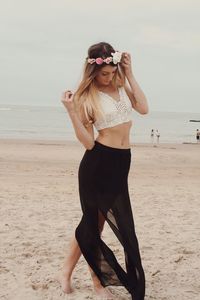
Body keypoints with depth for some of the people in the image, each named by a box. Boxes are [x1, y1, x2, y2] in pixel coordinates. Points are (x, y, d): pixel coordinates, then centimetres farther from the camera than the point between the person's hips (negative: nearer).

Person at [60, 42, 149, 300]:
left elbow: (143, 108, -6)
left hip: (120, 164, 5)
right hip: (98, 163, -5)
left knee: (93, 223, 14)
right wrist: (71, 111, -22)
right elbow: (88, 142, -12)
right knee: (92, 224, 5)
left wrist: (130, 75, -5)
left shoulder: (121, 84, 8)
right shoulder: (86, 96, -8)